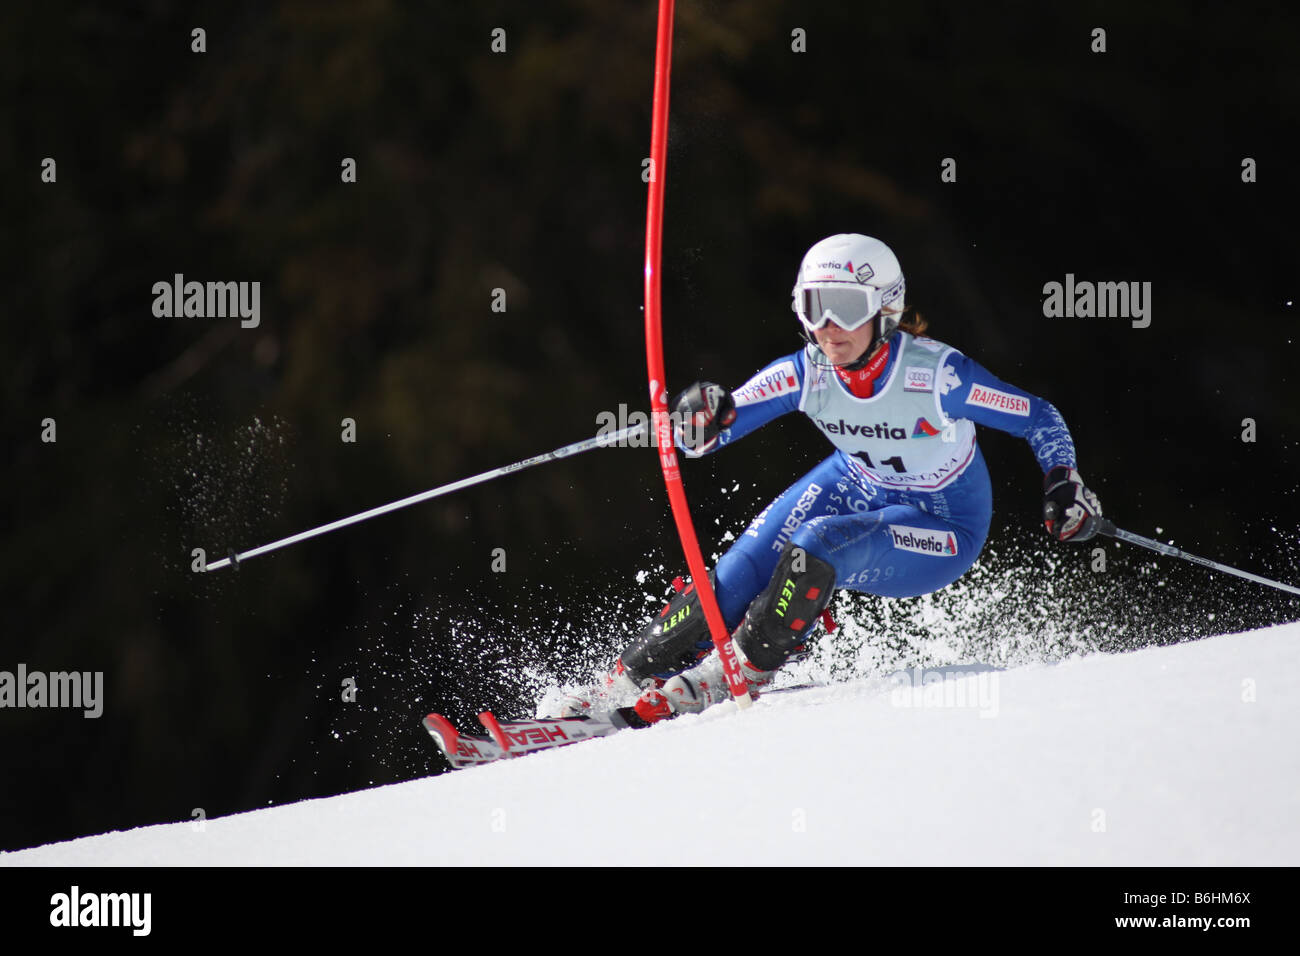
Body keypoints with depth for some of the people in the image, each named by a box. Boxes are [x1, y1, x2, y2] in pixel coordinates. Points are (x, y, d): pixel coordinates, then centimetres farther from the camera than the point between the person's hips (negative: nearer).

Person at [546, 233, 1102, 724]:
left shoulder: (934, 373, -29)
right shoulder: (806, 374, -18)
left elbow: (1039, 419, -16)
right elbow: (703, 435, -19)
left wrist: (1064, 489, -30)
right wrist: (703, 419, -42)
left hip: (941, 533, -5)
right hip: (857, 487, 5)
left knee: (816, 546, -31)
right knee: (740, 575, -13)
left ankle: (738, 674, -16)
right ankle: (633, 679, 0)